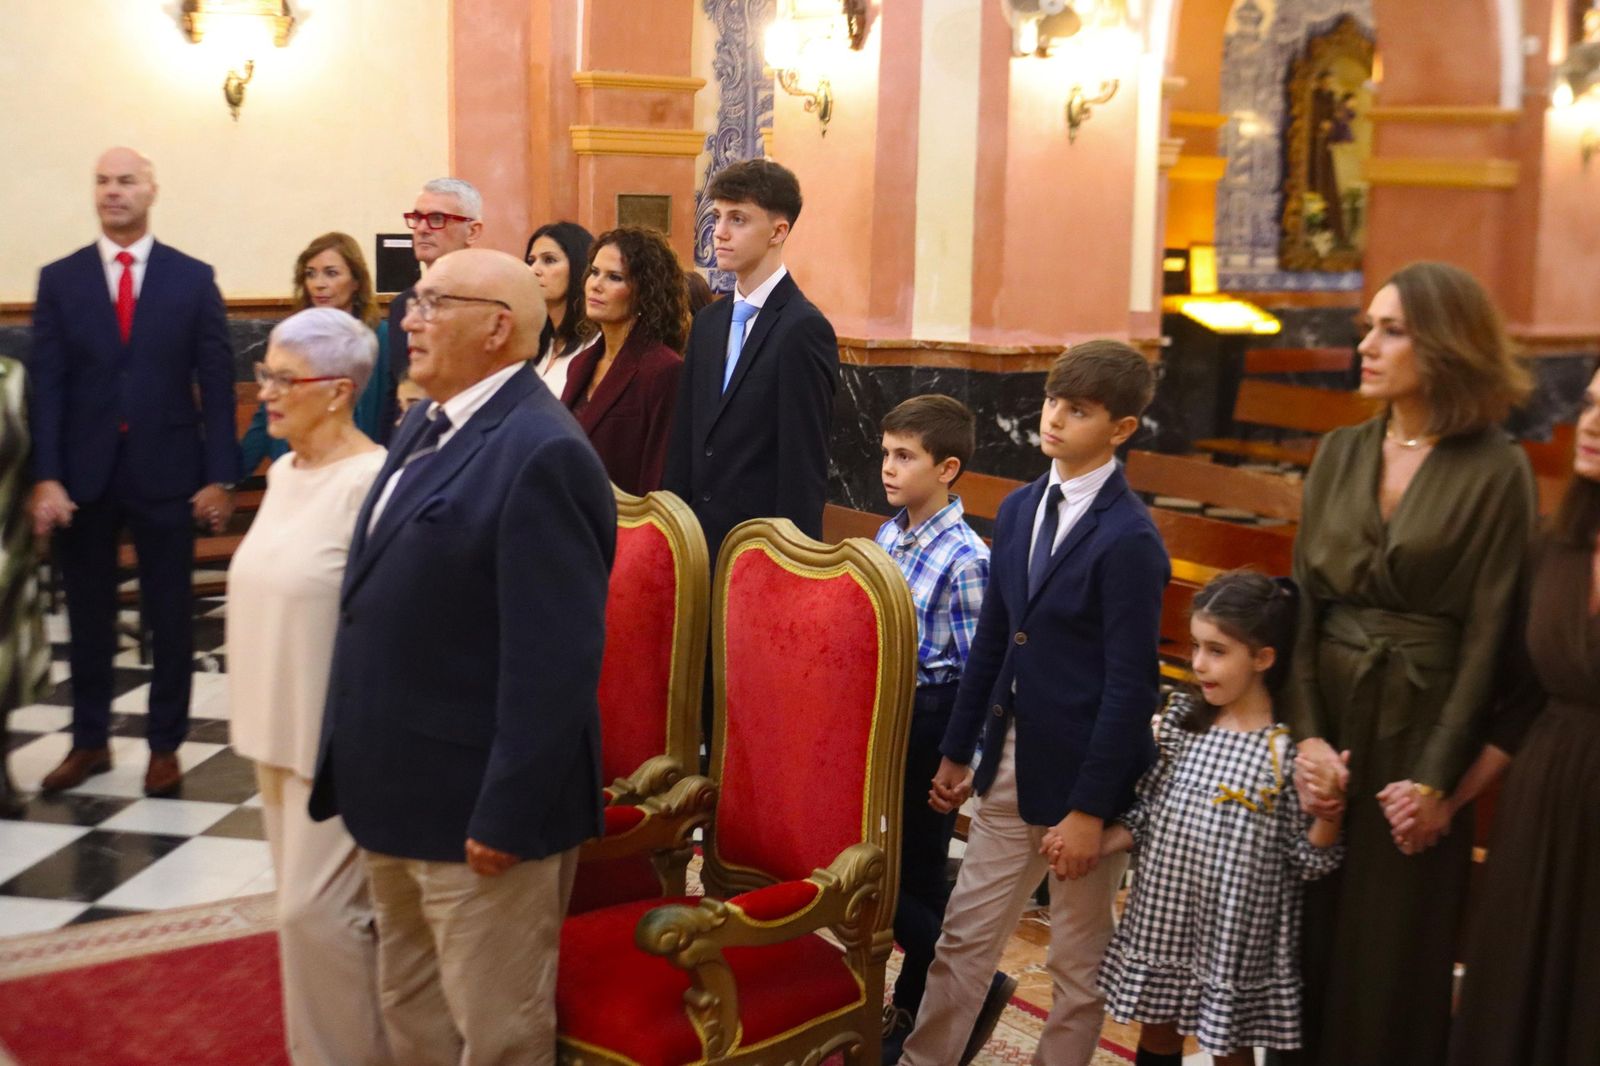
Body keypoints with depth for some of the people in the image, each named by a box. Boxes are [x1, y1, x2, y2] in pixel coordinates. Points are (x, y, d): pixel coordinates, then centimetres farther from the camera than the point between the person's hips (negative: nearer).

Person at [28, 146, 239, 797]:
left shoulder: (193, 278, 2)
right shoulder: (59, 279, 4)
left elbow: (216, 382, 0)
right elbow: (46, 385, 0)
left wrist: (219, 475, -6)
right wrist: (46, 477, -9)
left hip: (165, 473, -1)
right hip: (83, 474, 1)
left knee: (169, 618, 7)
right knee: (88, 616, 12)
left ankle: (165, 744, 20)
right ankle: (89, 741, 26)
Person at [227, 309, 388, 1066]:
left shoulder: (373, 483, -19)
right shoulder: (283, 472, 8)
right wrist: (260, 722, 17)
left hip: (340, 738, -9)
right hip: (280, 727, 9)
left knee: (317, 911, -2)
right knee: (305, 905, 17)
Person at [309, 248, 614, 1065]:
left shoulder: (541, 453, -21)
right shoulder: (425, 424, 10)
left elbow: (554, 658, -24)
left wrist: (504, 813, -22)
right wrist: (364, 771, 17)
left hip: (476, 804, -9)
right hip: (398, 790, 9)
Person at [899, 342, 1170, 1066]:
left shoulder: (1128, 539, -17)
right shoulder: (1020, 509, 5)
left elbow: (1130, 685, -17)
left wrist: (1090, 809, -16)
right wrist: (956, 751, 13)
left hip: (1081, 772, -6)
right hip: (1010, 758, 7)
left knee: (1079, 960, 12)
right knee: (965, 935, 14)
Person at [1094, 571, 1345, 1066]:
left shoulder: (1290, 751, -15)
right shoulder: (1182, 722, -1)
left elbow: (1307, 861, -10)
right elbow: (1146, 814, 6)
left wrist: (1330, 811, -28)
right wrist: (1091, 845, -6)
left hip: (1235, 933, -4)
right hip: (1163, 916, 5)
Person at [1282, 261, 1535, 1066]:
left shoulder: (1496, 472, -9)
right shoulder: (1339, 453, 5)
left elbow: (1487, 634, -10)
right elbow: (1302, 599, 1)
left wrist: (1438, 777, -12)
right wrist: (1306, 733, -10)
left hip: (1419, 728, -4)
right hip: (1327, 717, 4)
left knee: (1396, 948, 8)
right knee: (1305, 933, 12)